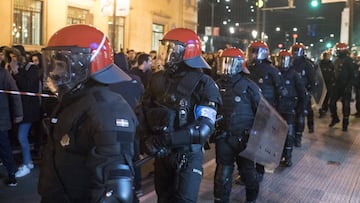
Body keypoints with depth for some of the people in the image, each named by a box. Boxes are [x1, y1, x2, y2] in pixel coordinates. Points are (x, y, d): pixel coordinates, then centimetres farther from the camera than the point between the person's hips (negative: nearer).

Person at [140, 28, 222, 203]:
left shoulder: (203, 84, -13)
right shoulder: (158, 79, 3)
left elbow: (205, 127, -21)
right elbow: (145, 112, 4)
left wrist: (168, 138, -29)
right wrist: (149, 139, -14)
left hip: (188, 154, -5)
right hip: (161, 153, 5)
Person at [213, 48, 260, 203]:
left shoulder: (249, 86, -9)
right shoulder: (218, 85, 2)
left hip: (244, 138, -3)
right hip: (223, 137, 3)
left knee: (247, 170, 13)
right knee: (223, 173, 7)